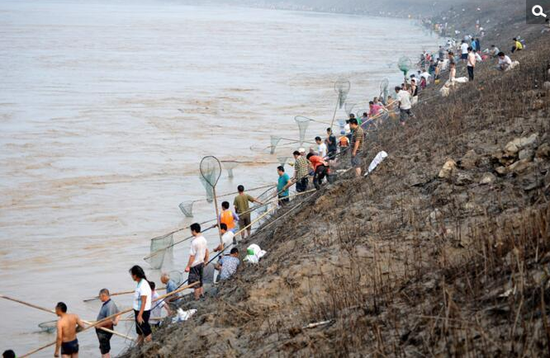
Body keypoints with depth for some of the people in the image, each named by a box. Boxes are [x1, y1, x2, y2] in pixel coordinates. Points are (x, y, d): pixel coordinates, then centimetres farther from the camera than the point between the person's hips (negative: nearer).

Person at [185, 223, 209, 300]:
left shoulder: (194, 242, -22)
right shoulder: (203, 239, 4)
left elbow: (192, 256, -19)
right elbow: (206, 251, 14)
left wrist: (188, 266, -12)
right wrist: (206, 261, 25)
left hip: (195, 265, -8)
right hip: (201, 263, 8)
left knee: (195, 284, 2)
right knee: (200, 282, 19)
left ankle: (197, 299, 7)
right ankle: (201, 294, 24)